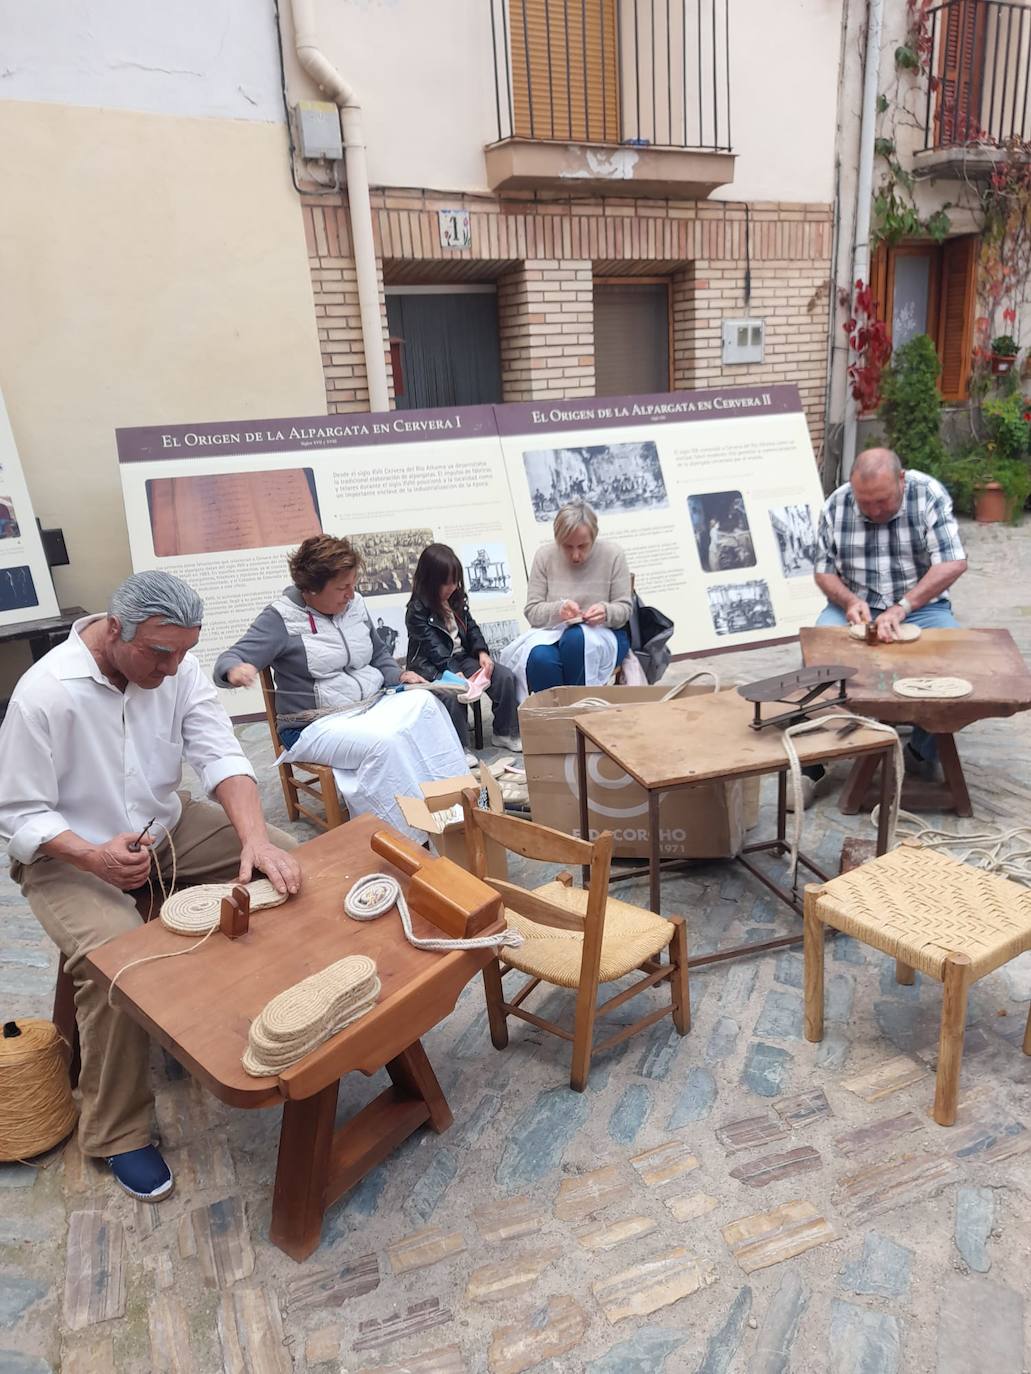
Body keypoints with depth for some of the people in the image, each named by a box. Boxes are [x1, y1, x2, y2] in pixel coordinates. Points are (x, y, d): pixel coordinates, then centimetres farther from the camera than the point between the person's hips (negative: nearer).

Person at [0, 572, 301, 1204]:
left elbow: (221, 754, -19)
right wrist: (95, 858, -36)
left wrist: (254, 838, -36)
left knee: (287, 860, -7)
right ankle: (117, 1134, -5)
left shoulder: (176, 665, -12)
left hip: (166, 827, 5)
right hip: (69, 855, -5)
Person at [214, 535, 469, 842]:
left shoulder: (354, 604, 8)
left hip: (372, 706, 6)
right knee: (384, 742, -35)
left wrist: (399, 676, 2)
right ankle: (415, 839, -25)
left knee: (424, 702, -24)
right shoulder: (281, 619, -9)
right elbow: (229, 660, -16)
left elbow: (379, 654, 23)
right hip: (318, 725, -5)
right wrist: (235, 670, -41)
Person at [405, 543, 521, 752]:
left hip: (461, 657, 7)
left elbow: (471, 628, 13)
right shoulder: (417, 611, -13)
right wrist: (456, 674, -28)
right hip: (432, 667, -7)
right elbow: (434, 648, -20)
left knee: (505, 677, -10)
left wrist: (482, 652, -7)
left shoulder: (457, 599, 10)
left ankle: (506, 734, 3)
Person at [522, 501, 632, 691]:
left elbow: (624, 609, 2)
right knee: (539, 658, -35)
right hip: (553, 633, 1)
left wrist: (607, 612, -23)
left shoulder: (613, 554, -2)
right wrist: (558, 609, -23)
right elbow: (532, 611, -1)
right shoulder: (544, 556, 0)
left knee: (575, 637, -36)